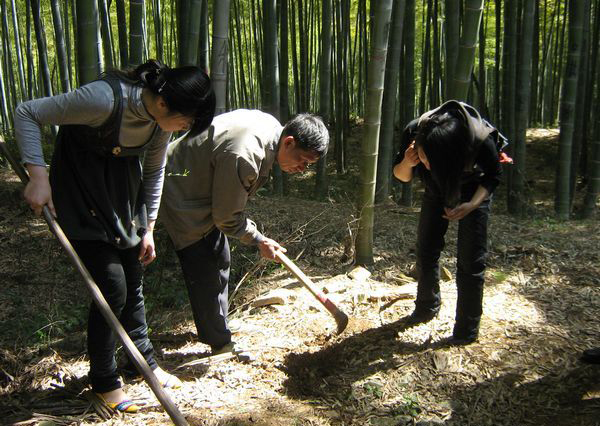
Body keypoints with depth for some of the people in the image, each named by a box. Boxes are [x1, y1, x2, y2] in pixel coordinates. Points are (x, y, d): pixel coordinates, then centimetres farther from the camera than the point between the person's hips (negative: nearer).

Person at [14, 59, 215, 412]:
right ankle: (104, 382, 14)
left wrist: (148, 229, 6)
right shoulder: (106, 98, -32)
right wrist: (38, 175, -30)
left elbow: (154, 171, 4)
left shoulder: (165, 116, -11)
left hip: (122, 188, 6)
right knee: (112, 287, -7)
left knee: (133, 282, 13)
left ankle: (145, 361, 32)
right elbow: (27, 113, -22)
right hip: (80, 187, -6)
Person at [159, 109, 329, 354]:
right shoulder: (243, 157, -37)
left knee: (219, 262, 18)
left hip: (207, 192, 10)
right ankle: (221, 345, 9)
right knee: (205, 274, -5)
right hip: (183, 202, -10)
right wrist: (258, 240, -11)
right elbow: (227, 217, -23)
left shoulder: (271, 126, -7)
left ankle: (215, 327, 35)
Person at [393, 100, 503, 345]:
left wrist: (472, 205, -31)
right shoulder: (414, 132, -32)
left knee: (470, 261, -6)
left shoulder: (481, 140, -38)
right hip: (436, 189, 3)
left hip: (474, 191, -3)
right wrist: (408, 163, -37)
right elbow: (401, 176, -13)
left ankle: (467, 330, 7)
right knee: (426, 251, 8)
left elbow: (493, 177, -15)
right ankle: (427, 306, 31)